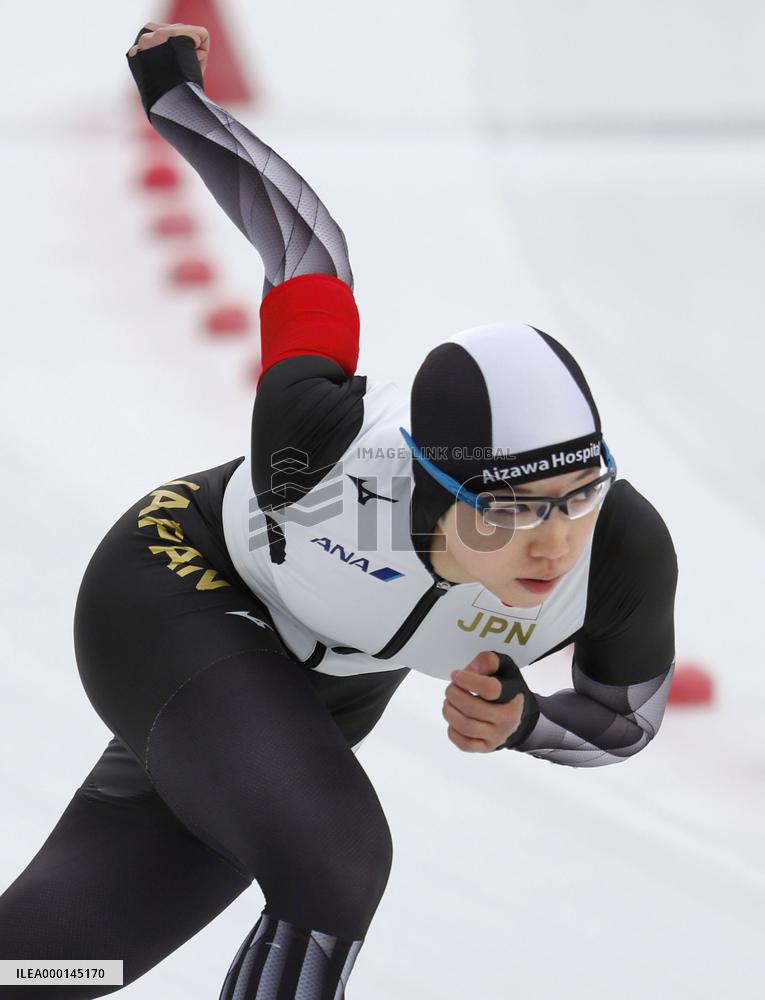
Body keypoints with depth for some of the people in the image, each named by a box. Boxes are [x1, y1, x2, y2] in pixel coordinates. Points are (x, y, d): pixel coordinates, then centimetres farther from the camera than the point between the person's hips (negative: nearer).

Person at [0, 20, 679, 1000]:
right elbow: (305, 246, -19)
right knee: (329, 871, -30)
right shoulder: (324, 440, -39)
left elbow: (626, 717, -10)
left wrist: (519, 721, -31)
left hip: (319, 685, 5)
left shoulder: (626, 552, -32)